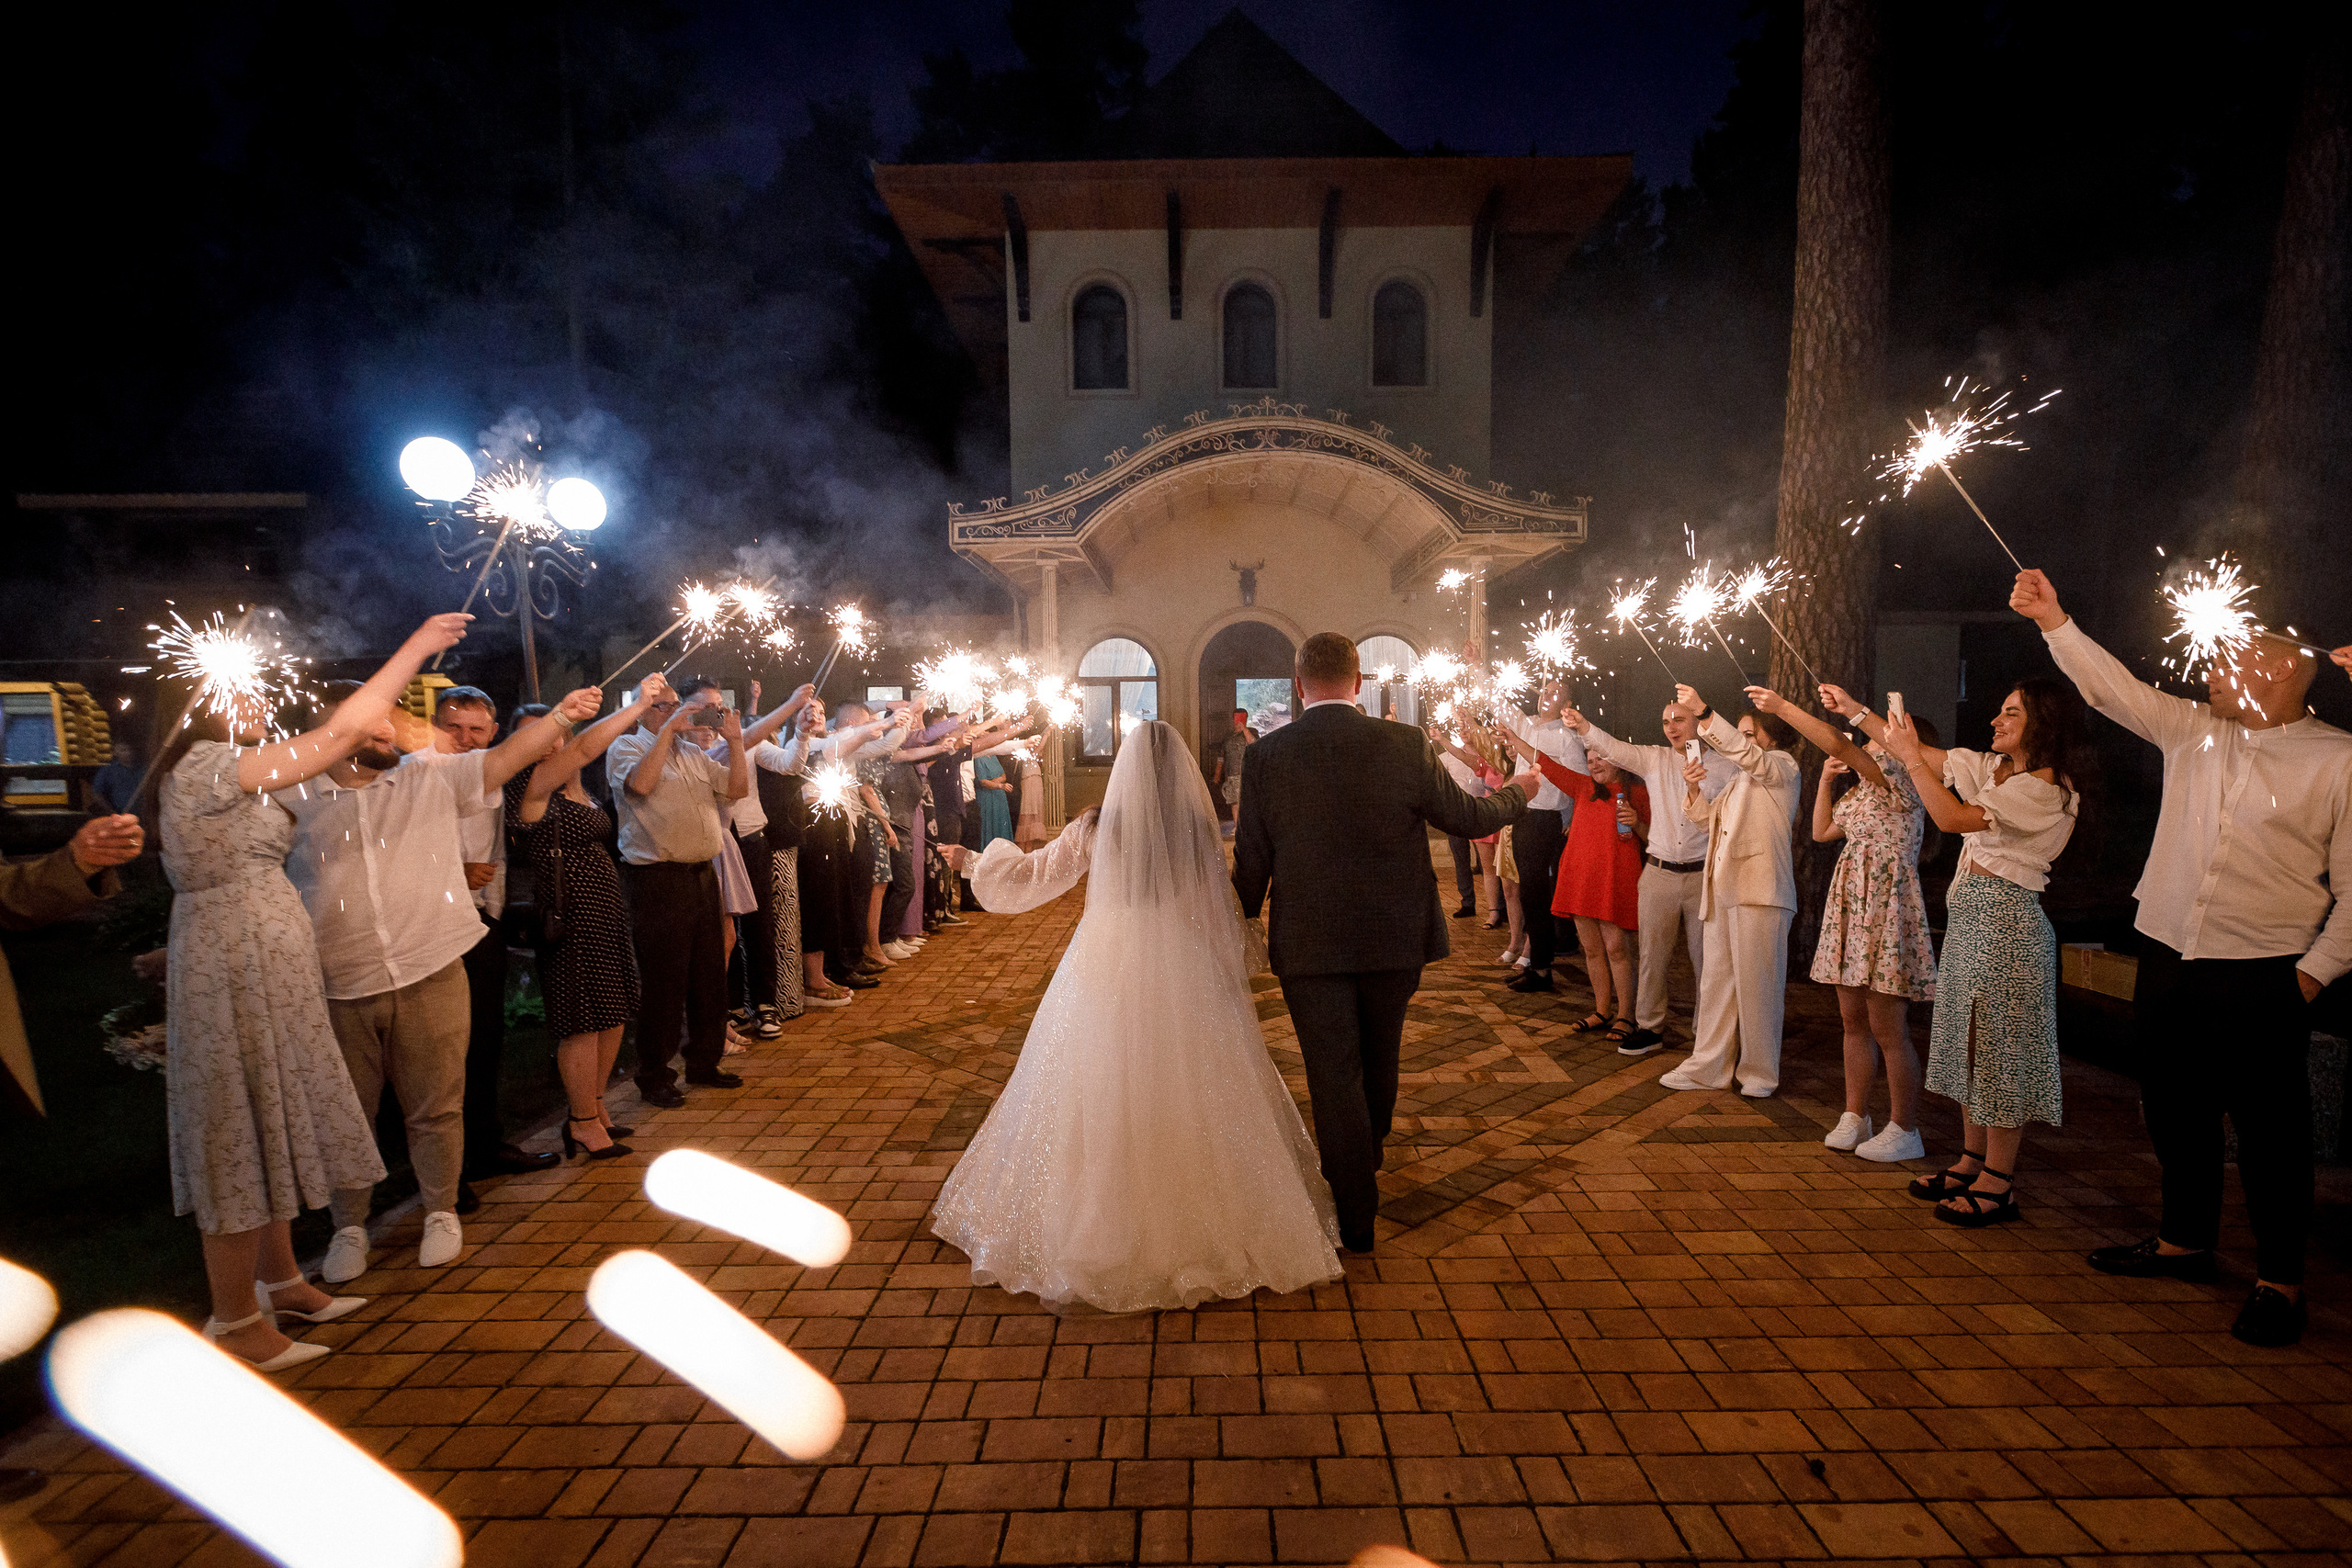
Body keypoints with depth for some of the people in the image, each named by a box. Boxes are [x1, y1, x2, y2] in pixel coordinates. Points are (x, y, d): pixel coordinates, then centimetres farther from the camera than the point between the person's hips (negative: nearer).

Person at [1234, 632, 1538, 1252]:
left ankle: (1356, 1215, 17)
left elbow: (1250, 863, -5)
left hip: (1308, 944, -2)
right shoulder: (1407, 746, -11)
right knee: (1378, 1060, 24)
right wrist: (1517, 792, 23)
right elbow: (1470, 818, 1)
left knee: (1333, 1073, 8)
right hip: (1394, 937, 2)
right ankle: (1367, 1161, 49)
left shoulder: (1266, 756, -11)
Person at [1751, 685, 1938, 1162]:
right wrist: (1827, 779, 15)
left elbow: (1839, 745, -22)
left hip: (1885, 906, -9)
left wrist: (1782, 707, -19)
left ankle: (1904, 1130, 8)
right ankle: (1855, 1117, 21)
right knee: (1854, 1020, 12)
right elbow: (1822, 832, 25)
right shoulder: (1863, 790, 17)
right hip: (1850, 907, 9)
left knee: (1887, 1028, -3)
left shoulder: (1904, 778, -10)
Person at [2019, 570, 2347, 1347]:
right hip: (2169, 959, 5)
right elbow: (2110, 685, 9)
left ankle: (2279, 1282, 18)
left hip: (2261, 977, -5)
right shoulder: (2192, 730, 8)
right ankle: (2186, 1241, 31)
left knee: (2269, 1130, 3)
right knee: (2174, 1110, 15)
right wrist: (2053, 619, 2)